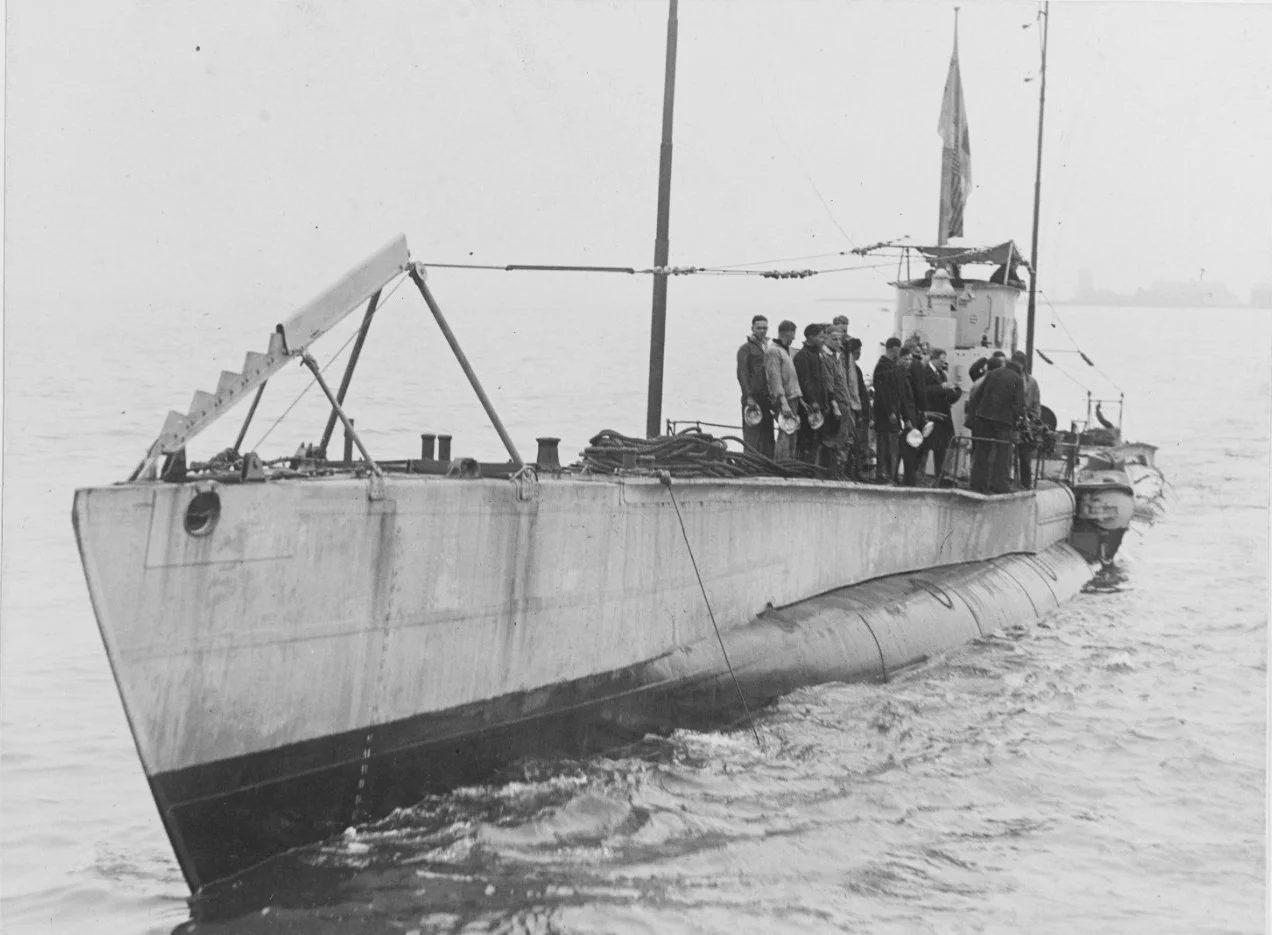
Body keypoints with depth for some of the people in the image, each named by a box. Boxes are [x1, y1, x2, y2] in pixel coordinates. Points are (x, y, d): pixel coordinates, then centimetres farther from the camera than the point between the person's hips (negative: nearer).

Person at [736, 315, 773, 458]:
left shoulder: (768, 348, 19)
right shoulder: (746, 348, -1)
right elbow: (742, 374, -9)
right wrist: (749, 397, -17)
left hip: (766, 398, 7)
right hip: (753, 398, -7)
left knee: (768, 438, 6)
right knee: (753, 437, -8)